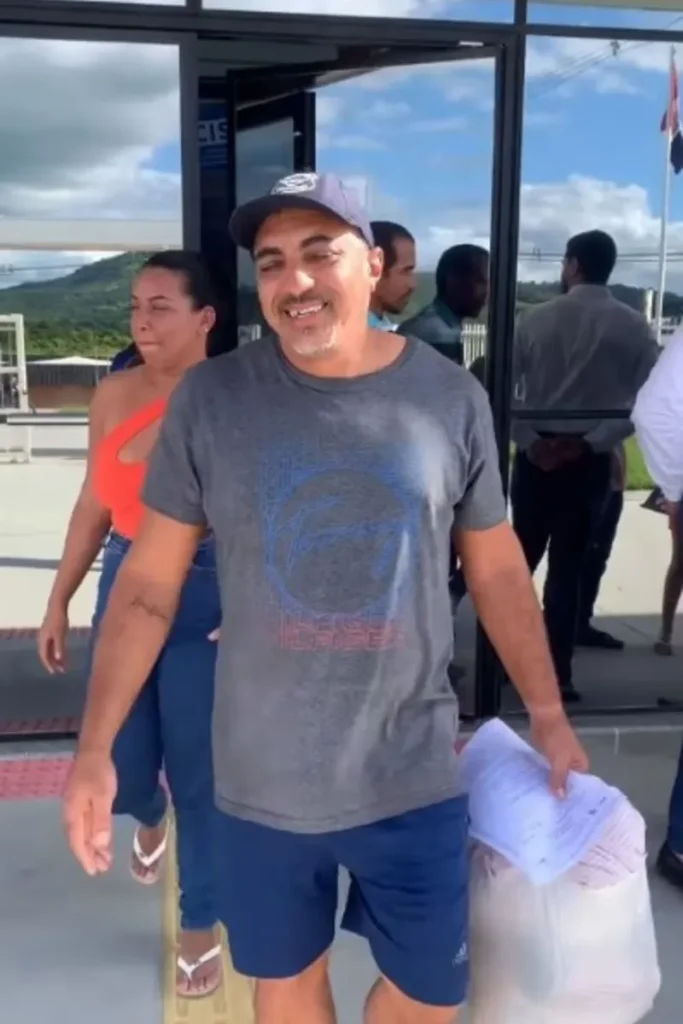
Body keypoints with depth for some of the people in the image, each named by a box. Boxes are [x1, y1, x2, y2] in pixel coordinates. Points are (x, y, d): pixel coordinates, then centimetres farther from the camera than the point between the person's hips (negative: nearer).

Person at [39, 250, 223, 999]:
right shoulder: (115, 394, 1)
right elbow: (95, 503, 8)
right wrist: (59, 600, 10)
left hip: (208, 601, -3)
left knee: (199, 774, 6)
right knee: (115, 764, 10)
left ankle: (201, 928, 31)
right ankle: (149, 817, 51)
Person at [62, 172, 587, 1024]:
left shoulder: (452, 400, -5)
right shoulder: (209, 399, -9)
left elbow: (497, 571, 5)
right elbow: (149, 583, -4)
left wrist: (547, 715, 8)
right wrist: (95, 747, -7)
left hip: (413, 779, 1)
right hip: (261, 783, 0)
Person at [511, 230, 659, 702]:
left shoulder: (537, 319, 0)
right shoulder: (634, 326, -1)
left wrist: (530, 441, -7)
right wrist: (590, 443, -8)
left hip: (535, 456, 1)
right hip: (590, 461, -1)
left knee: (519, 560, 15)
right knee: (567, 570, 5)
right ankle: (556, 676, 9)